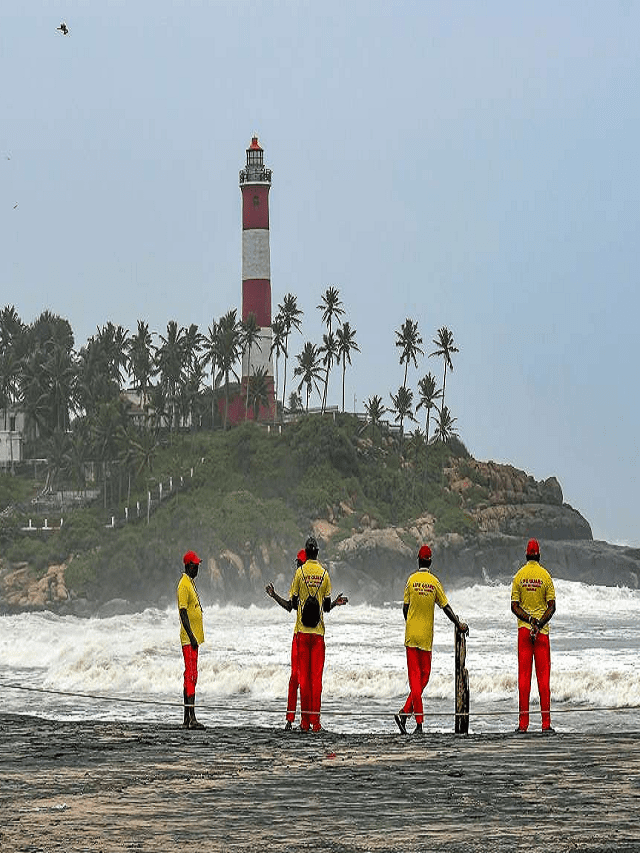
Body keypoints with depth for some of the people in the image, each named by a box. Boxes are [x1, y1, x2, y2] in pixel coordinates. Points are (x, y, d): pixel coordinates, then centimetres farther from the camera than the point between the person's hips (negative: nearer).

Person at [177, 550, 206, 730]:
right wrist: (191, 636, -23)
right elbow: (183, 612, -19)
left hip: (194, 638, 10)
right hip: (189, 639, -10)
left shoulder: (191, 583, 18)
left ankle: (187, 719, 12)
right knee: (191, 676, -13)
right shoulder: (183, 585, -13)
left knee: (190, 676, 10)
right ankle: (191, 718, -17)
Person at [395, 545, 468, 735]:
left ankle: (419, 722, -9)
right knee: (424, 675, 10)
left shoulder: (411, 580, -2)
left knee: (415, 676, -1)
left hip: (411, 635, 0)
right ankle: (405, 712, 0)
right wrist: (459, 625, 9)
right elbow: (446, 607, 0)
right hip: (426, 637, 0)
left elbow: (405, 608, 1)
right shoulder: (434, 582, -2)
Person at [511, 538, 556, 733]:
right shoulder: (545, 576, -2)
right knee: (543, 676, 1)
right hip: (542, 631, -1)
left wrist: (530, 620, -8)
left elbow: (514, 607, -3)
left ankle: (523, 723, -2)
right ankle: (546, 723, -3)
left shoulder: (519, 576, 2)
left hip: (523, 629, 1)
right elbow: (552, 607, -7)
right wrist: (539, 624, -9)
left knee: (523, 676, 1)